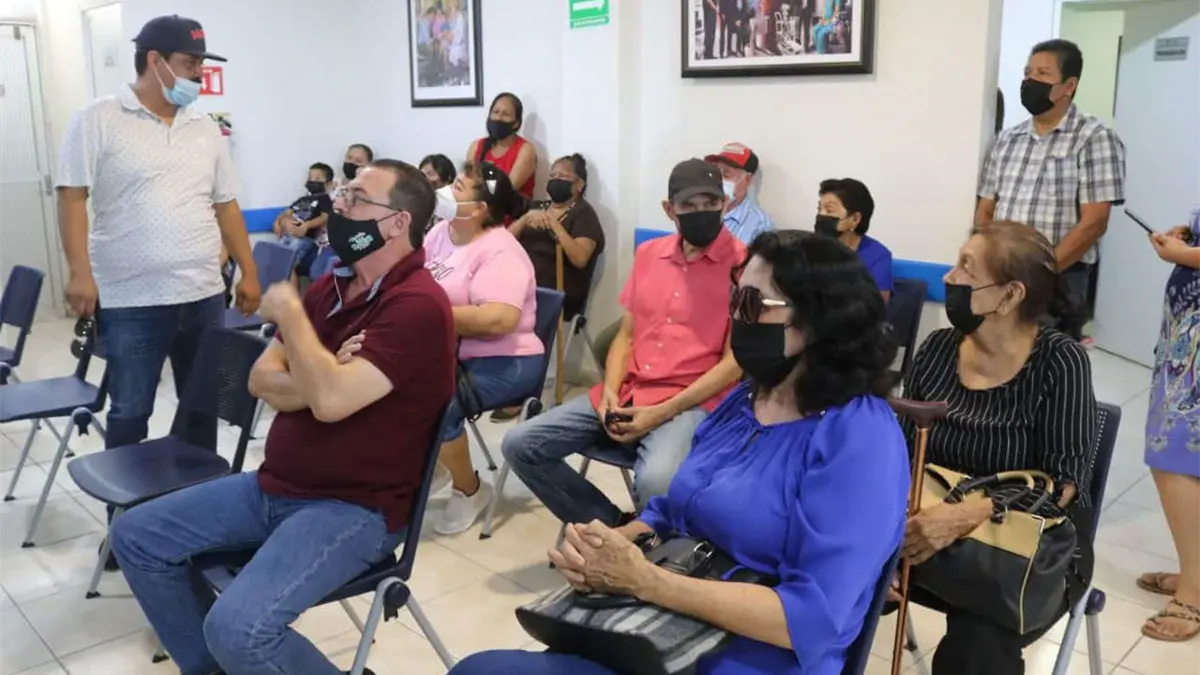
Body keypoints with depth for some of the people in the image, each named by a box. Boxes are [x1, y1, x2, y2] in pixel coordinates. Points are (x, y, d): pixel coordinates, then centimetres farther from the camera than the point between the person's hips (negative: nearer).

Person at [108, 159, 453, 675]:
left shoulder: (418, 304, -21)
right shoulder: (330, 286, 8)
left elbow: (330, 399, -30)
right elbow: (262, 380, 5)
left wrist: (288, 312, -16)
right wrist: (320, 382, -16)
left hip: (355, 508, -9)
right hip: (274, 485, 9)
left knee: (238, 628, -27)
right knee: (135, 536, 8)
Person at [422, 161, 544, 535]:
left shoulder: (500, 251, -17)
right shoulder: (441, 230, 9)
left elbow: (499, 320, -30)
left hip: (501, 361, -8)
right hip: (447, 354, 8)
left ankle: (470, 491, -4)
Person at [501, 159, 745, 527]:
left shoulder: (741, 264, -7)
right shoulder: (648, 254, 13)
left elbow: (735, 362, -11)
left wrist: (662, 412, -17)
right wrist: (610, 391, -3)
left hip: (690, 402, -6)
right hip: (625, 393, 6)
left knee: (655, 481, -37)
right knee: (520, 445, -5)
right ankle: (613, 527, 7)